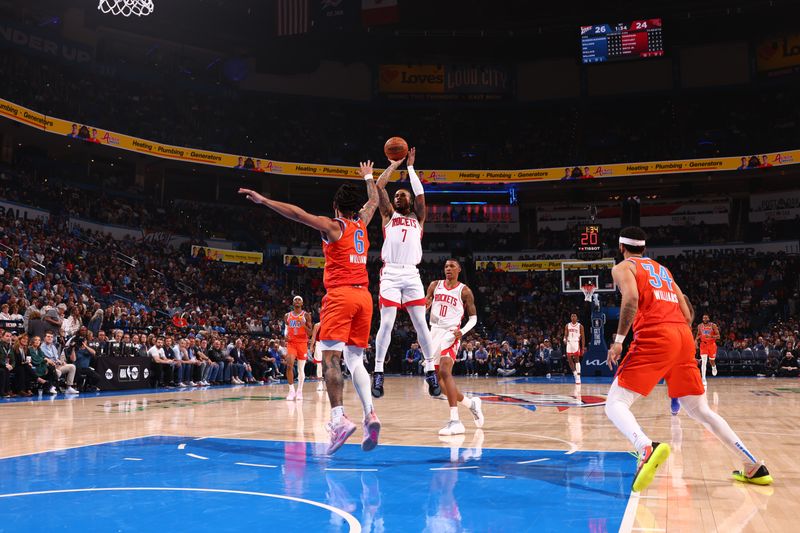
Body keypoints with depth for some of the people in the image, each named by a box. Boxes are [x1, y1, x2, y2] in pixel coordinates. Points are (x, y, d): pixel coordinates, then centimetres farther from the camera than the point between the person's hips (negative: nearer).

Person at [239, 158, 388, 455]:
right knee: (355, 359, 8)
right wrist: (368, 177, 54)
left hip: (340, 295, -6)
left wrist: (263, 200, -11)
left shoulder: (332, 227, 1)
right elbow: (374, 201, 37)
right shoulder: (362, 224, 17)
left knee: (331, 358, -10)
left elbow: (298, 214, -10)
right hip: (364, 296, 6)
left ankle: (339, 419, -23)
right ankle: (369, 414, -9)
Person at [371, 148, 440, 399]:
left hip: (412, 274, 1)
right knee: (386, 324, -7)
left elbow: (420, 193, 7)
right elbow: (379, 186, 9)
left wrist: (410, 166, 14)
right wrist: (393, 165, 17)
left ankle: (430, 370, 4)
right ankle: (378, 371, -1)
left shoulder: (417, 218, 20)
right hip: (390, 274, -1)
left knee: (421, 324, -1)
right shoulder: (388, 215, 18)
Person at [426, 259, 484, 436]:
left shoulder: (464, 291, 0)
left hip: (451, 333, -6)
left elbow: (473, 317, 4)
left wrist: (463, 331, -14)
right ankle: (471, 403, 32)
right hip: (434, 332, 6)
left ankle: (455, 421, -27)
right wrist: (424, 304, -12)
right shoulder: (435, 285, 11)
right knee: (440, 376, 9)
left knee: (444, 371, -25)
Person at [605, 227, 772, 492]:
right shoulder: (663, 270, 29)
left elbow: (631, 299, -13)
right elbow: (688, 314, 22)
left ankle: (647, 448, -38)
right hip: (684, 336, 7)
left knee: (615, 403, -8)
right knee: (701, 411, 19)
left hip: (654, 337, -6)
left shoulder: (623, 267, 9)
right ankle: (755, 467, 17)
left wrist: (619, 340, -11)